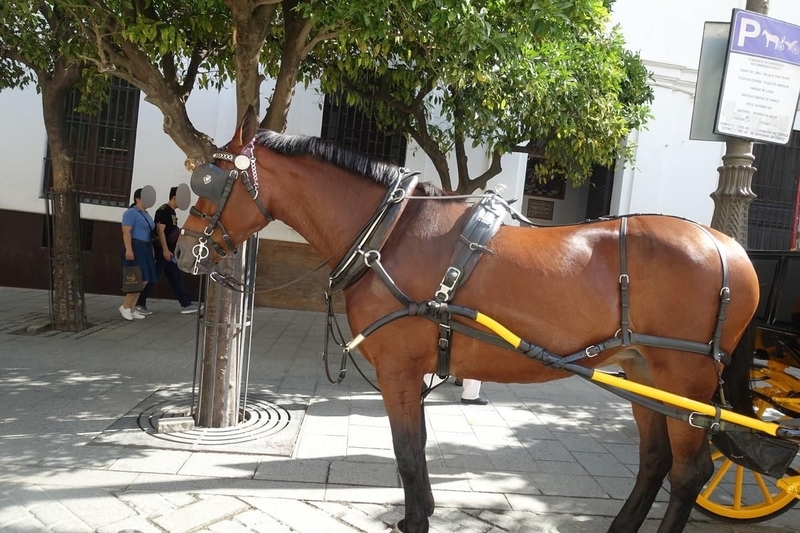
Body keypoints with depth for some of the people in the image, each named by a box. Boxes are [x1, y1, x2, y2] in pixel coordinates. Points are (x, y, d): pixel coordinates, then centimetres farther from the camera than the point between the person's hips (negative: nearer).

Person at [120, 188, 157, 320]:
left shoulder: (146, 214, 19)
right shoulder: (131, 212, -8)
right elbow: (126, 231, -17)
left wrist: (151, 250, 21)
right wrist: (128, 249, -26)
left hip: (145, 249, 9)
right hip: (134, 248, -9)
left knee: (144, 280, 6)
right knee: (141, 279, -15)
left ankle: (132, 309, 12)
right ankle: (125, 306, -4)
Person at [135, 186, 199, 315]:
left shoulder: (172, 212, 16)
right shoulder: (163, 211, -13)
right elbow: (160, 230, -20)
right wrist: (165, 250, -24)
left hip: (170, 251, 10)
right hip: (162, 251, -10)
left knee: (176, 278, 10)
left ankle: (186, 304, 14)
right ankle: (139, 304, 4)